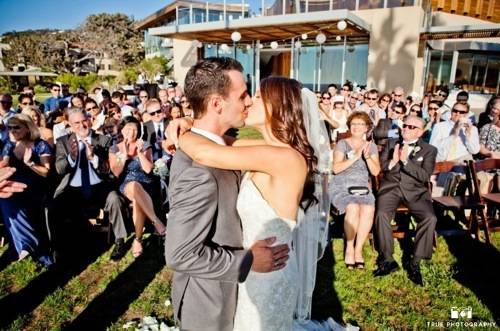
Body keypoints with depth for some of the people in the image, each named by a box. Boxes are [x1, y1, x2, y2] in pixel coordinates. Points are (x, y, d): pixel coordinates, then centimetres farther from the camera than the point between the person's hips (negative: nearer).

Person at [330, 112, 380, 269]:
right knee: (353, 208, -32)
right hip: (341, 187, -2)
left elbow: (376, 171, 4)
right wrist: (355, 157, -13)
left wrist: (367, 156, -11)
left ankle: (358, 249, -17)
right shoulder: (342, 144, 8)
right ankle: (349, 248, -15)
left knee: (368, 210, -30)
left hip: (362, 187, 2)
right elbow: (336, 168, -6)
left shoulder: (371, 146, 16)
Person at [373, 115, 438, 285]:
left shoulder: (429, 150, 7)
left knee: (430, 218, -26)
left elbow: (425, 176, -6)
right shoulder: (391, 144, 14)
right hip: (391, 187, 1)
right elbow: (379, 167, 9)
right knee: (381, 214, -28)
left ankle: (415, 263, -11)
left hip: (415, 190, 0)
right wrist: (393, 161, -12)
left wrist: (405, 161, -18)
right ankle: (387, 260, -12)